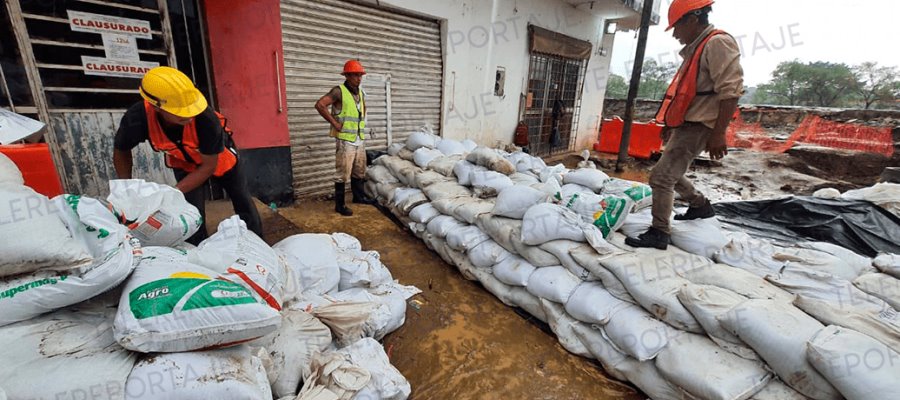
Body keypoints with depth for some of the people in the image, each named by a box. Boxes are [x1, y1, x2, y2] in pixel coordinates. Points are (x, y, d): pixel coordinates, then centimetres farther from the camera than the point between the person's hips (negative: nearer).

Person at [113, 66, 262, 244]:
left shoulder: (206, 118, -40)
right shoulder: (137, 118, -33)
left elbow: (209, 166, -27)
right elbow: (121, 151, -9)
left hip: (220, 158, -1)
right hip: (184, 164, 2)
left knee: (244, 204, 9)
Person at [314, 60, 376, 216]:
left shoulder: (361, 92, 12)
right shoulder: (339, 91, -11)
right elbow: (320, 105, -21)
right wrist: (335, 123, -18)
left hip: (360, 139, 7)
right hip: (345, 140, -7)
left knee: (359, 171, 17)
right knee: (343, 174, -3)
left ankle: (359, 196, 33)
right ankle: (339, 204, 6)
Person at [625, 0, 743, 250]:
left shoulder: (718, 43, -13)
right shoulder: (696, 48, 18)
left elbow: (730, 91, -20)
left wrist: (718, 134, -23)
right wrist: (670, 123, 24)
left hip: (697, 128, -10)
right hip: (685, 126, 10)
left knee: (661, 176, -14)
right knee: (672, 173, 20)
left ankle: (659, 233, -5)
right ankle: (700, 206, 40)